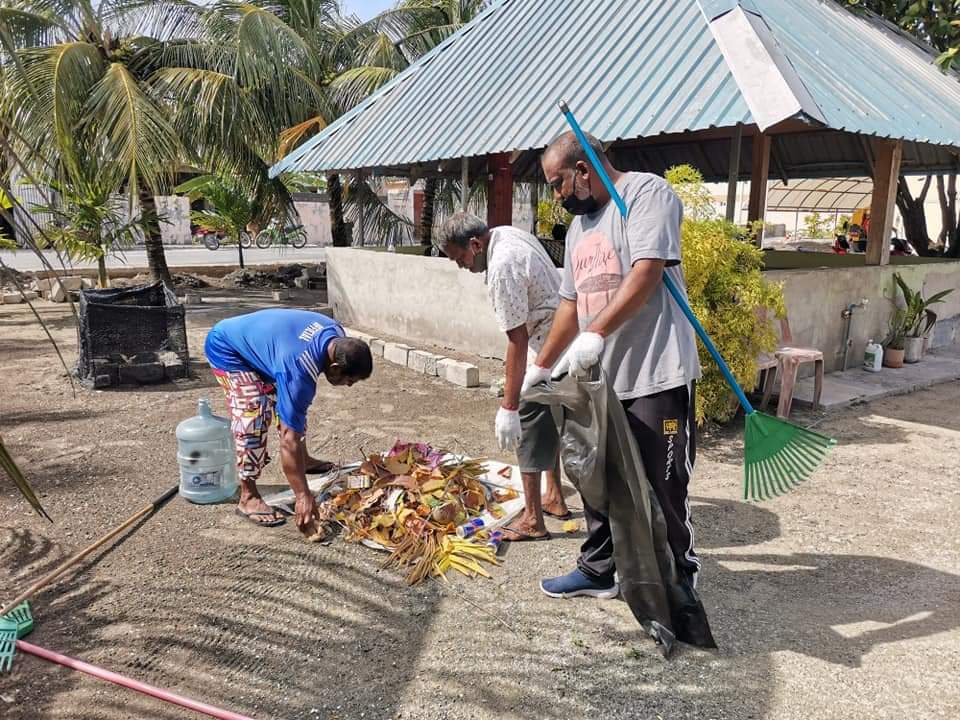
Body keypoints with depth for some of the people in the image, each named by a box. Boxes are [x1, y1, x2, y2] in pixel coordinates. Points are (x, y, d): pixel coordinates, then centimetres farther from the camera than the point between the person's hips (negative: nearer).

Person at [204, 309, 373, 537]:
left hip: (255, 340, 9)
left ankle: (304, 460, 32)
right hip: (226, 348, -9)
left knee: (288, 406, 12)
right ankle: (248, 497, -11)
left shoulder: (336, 334, -15)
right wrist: (303, 496, -31)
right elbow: (289, 438, -35)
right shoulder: (299, 373, -38)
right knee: (254, 415, -20)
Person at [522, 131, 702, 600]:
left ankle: (679, 586, 19)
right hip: (599, 379, 9)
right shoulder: (579, 226, 19)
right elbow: (571, 302, 22)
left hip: (656, 378, -9)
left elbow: (646, 272, -20)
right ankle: (598, 571, 32)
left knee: (662, 489, 1)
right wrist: (541, 367, 22)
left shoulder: (646, 193, -7)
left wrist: (596, 334, -25)